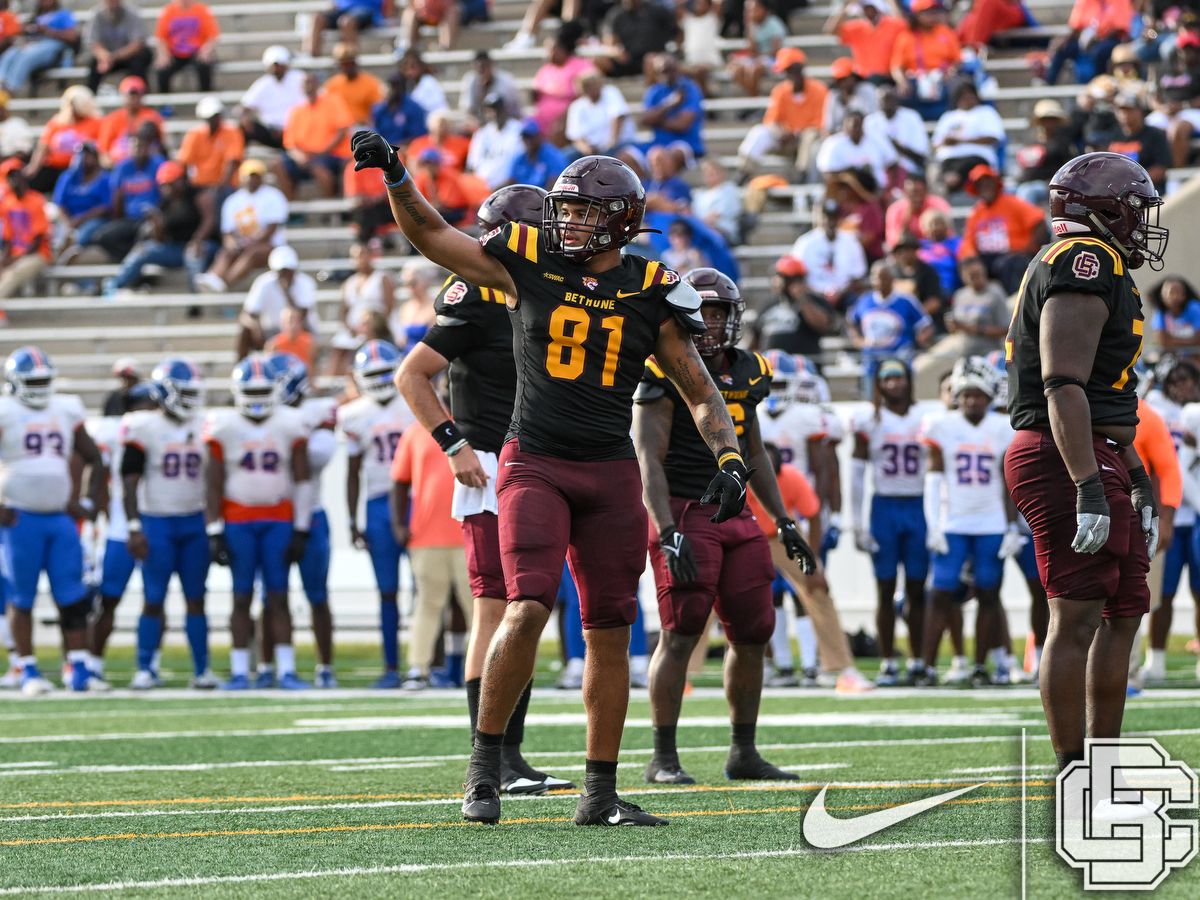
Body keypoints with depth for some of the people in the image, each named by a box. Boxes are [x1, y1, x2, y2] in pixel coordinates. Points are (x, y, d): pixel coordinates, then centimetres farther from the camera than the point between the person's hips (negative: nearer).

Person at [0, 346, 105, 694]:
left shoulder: (66, 411, 11)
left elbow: (94, 459, 19)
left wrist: (88, 502, 8)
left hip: (60, 518, 4)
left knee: (73, 599, 1)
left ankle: (79, 671, 4)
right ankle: (28, 672, 7)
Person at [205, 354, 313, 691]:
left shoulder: (290, 424, 1)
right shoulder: (223, 426, -1)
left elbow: (302, 481, 3)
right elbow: (215, 484, 1)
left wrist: (300, 529, -1)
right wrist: (215, 531, -3)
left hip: (279, 520, 0)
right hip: (237, 520, 0)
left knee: (278, 596, -1)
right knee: (242, 596, 1)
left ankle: (286, 670, 0)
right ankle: (239, 672, 4)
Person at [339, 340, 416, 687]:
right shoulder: (357, 416, 7)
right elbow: (353, 474, 10)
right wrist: (353, 522, 6)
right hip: (379, 506, 2)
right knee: (388, 590, 4)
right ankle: (391, 667, 7)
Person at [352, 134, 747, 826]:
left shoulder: (650, 293, 2)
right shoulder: (530, 263, 1)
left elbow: (700, 392, 7)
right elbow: (430, 235, 8)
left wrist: (730, 458, -6)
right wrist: (395, 175, -6)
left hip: (611, 474, 2)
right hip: (535, 465, -2)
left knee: (610, 632, 6)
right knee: (529, 607, -20)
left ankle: (601, 793, 15)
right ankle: (485, 768, -8)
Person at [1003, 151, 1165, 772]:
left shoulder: (1102, 270, 21)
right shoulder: (1086, 262, -13)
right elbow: (1065, 386, -22)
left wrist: (1138, 484, 30)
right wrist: (1089, 488, -27)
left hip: (1100, 464, 11)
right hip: (1065, 463, -11)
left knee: (1123, 611, 14)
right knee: (1078, 616, -9)